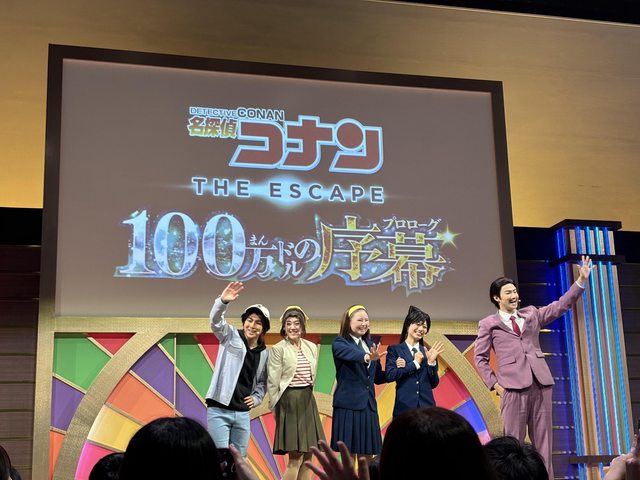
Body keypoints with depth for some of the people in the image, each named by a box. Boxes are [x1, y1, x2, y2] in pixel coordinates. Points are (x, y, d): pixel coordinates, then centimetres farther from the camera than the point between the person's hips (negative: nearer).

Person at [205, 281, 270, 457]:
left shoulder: (264, 353, 10)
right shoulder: (230, 337, -2)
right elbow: (215, 321, -22)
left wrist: (256, 398, 2)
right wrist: (223, 301, -42)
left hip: (243, 413, 5)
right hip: (219, 411, -5)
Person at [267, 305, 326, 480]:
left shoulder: (311, 347, 9)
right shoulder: (278, 349, -8)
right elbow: (273, 382, -7)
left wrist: (307, 396, 14)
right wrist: (276, 407, -7)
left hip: (308, 400, 6)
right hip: (289, 400, -6)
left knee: (307, 455, 7)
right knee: (295, 458, -9)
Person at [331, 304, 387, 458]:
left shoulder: (370, 345, 14)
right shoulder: (340, 343, -4)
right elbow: (351, 354, -27)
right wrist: (367, 357, -47)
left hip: (368, 405, 6)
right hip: (348, 405, -6)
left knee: (368, 455, 6)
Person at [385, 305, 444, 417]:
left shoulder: (428, 352, 13)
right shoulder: (394, 350, 5)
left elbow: (434, 384, 10)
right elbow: (390, 375, -9)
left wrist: (432, 362, -4)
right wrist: (414, 363, -6)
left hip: (426, 406, 3)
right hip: (404, 406, -3)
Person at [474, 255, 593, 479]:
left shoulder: (531, 314, 17)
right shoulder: (488, 324, 8)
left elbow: (561, 305, 13)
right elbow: (480, 357, 8)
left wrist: (581, 280, 6)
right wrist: (494, 383, -3)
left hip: (540, 383, 4)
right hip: (513, 385, -4)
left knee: (543, 438, 4)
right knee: (513, 440, -4)